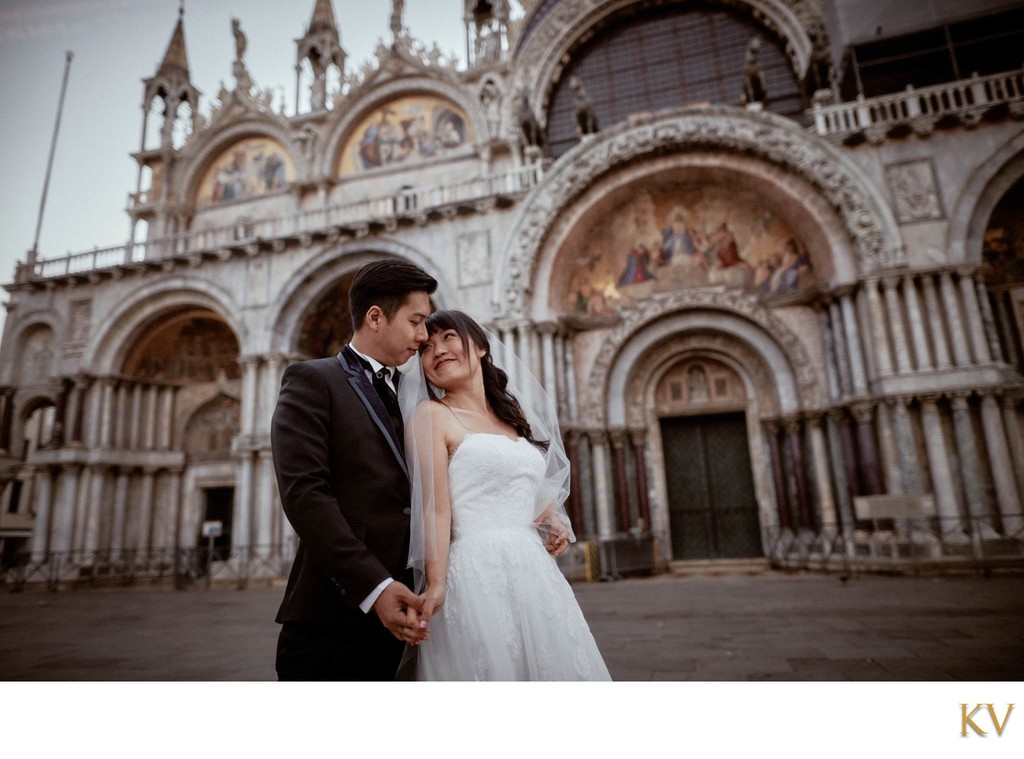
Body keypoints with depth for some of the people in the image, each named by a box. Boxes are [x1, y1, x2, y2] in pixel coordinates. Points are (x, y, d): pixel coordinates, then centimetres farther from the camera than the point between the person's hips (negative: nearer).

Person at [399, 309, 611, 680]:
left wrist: (555, 521, 8)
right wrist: (436, 584, -19)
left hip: (534, 570, 7)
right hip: (476, 573, -6)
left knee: (554, 664, 11)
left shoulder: (514, 414, 15)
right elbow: (435, 507, -12)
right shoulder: (430, 414, -4)